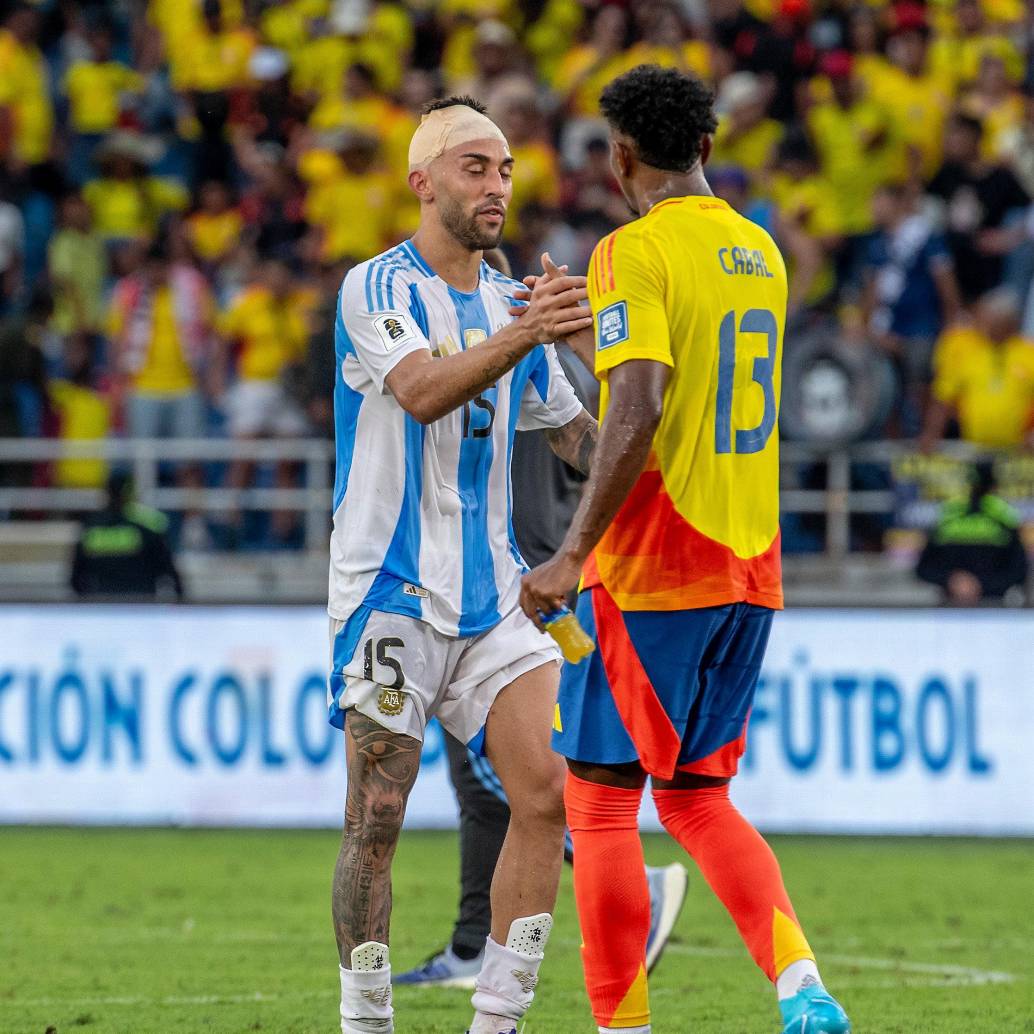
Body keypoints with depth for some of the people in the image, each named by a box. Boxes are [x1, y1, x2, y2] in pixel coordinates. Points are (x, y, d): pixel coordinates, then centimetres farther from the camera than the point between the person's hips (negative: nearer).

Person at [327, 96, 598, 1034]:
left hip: (492, 592, 6)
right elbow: (422, 391, -26)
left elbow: (581, 438, 22)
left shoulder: (511, 298, 14)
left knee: (547, 788, -8)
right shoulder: (377, 288, -6)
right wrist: (523, 334, -40)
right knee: (378, 817, -5)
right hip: (389, 591, -6)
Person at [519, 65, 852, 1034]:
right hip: (749, 567, 7)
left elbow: (637, 415, -23)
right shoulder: (761, 253, 13)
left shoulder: (634, 252, -11)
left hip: (649, 571, -7)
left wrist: (573, 555, -22)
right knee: (698, 800, 14)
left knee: (599, 804, 2)